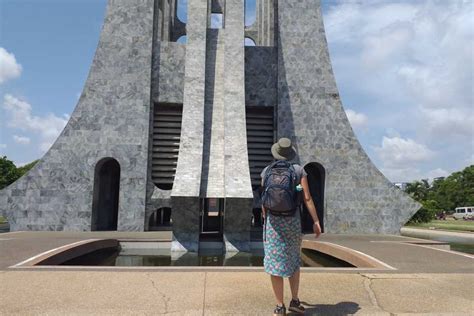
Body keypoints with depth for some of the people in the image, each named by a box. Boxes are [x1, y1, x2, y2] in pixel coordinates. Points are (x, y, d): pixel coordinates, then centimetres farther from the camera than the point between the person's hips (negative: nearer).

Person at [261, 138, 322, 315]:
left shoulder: (267, 171, 0)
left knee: (275, 262, 3)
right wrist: (316, 221, -5)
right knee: (293, 260, 20)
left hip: (273, 221, -1)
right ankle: (295, 301, 21)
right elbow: (307, 198, -8)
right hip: (293, 220, 1)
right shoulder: (299, 170, -2)